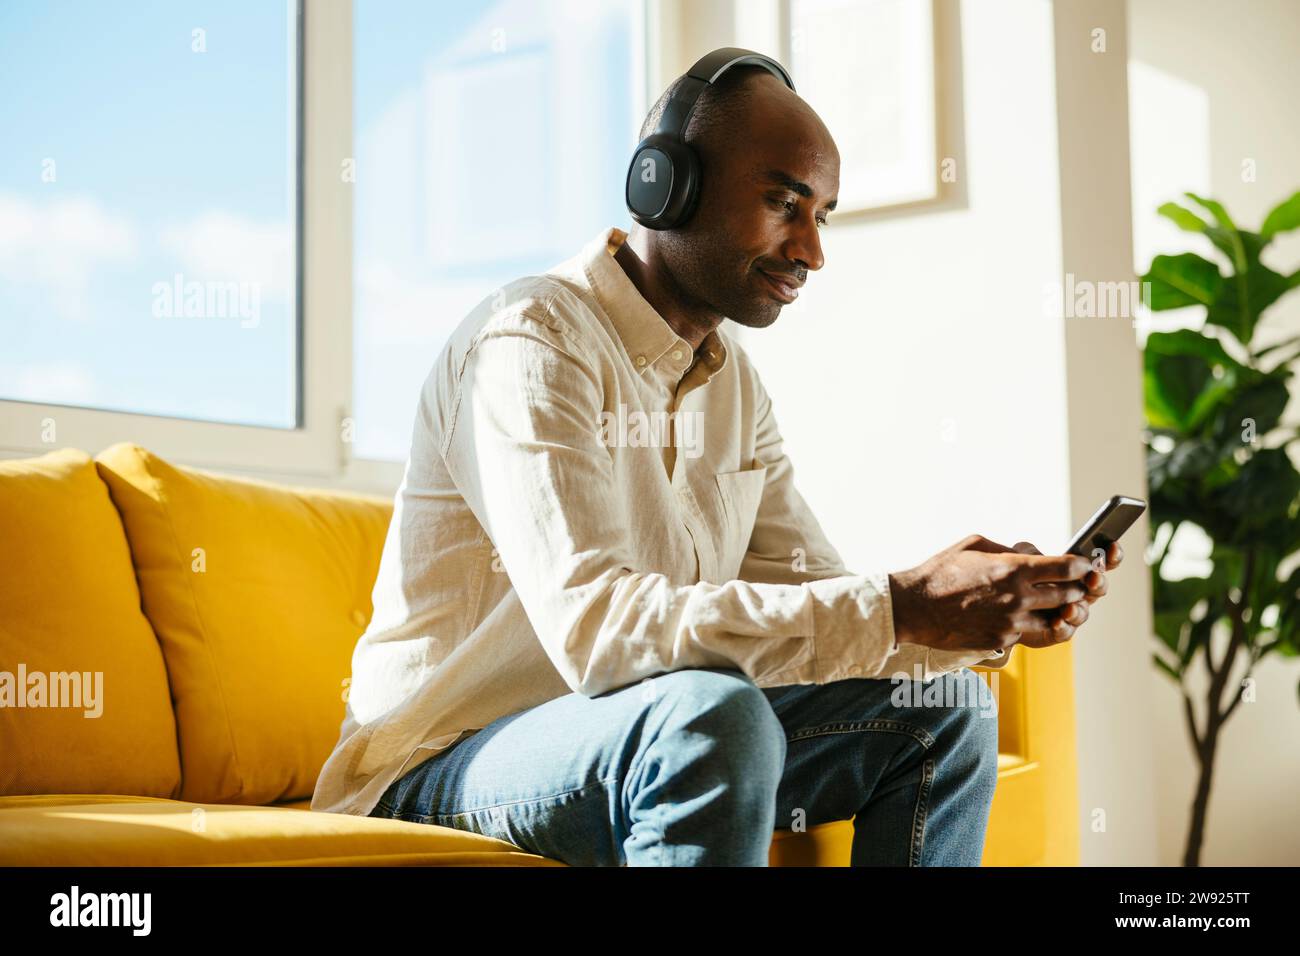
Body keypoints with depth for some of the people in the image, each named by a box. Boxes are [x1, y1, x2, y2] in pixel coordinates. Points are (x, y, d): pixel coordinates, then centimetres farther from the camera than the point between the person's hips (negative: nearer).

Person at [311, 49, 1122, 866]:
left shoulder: (733, 378, 10)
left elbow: (813, 601, 5)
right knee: (713, 711, -35)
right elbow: (595, 625, -32)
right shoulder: (531, 340, -19)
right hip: (444, 768, -8)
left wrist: (988, 614, -14)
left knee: (941, 704, 1)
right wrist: (902, 609, -33)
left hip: (645, 738, 8)